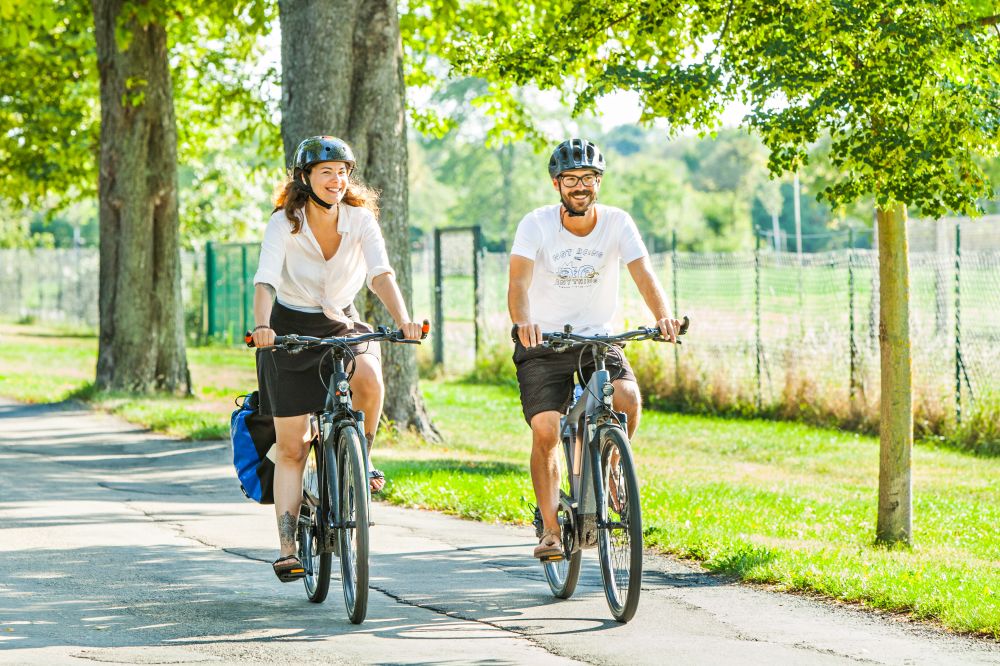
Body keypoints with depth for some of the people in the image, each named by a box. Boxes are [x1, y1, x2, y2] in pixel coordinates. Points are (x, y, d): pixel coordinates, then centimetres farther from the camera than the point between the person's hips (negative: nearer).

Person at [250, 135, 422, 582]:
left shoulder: (360, 218, -11)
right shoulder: (284, 223, -17)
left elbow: (380, 273, -24)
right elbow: (265, 281, -29)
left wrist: (403, 320, -41)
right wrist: (261, 326, -49)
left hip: (342, 324, 2)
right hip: (291, 328, -1)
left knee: (369, 377, -33)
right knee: (291, 447, -3)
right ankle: (287, 547, 2)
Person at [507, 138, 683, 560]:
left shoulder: (617, 223, -10)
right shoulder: (537, 224, -14)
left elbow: (643, 274, -21)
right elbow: (519, 282, -27)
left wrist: (663, 317, -41)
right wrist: (523, 322, -48)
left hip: (598, 336, 1)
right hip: (544, 342, -1)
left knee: (628, 398, -25)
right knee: (545, 431, -16)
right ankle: (550, 529, -1)